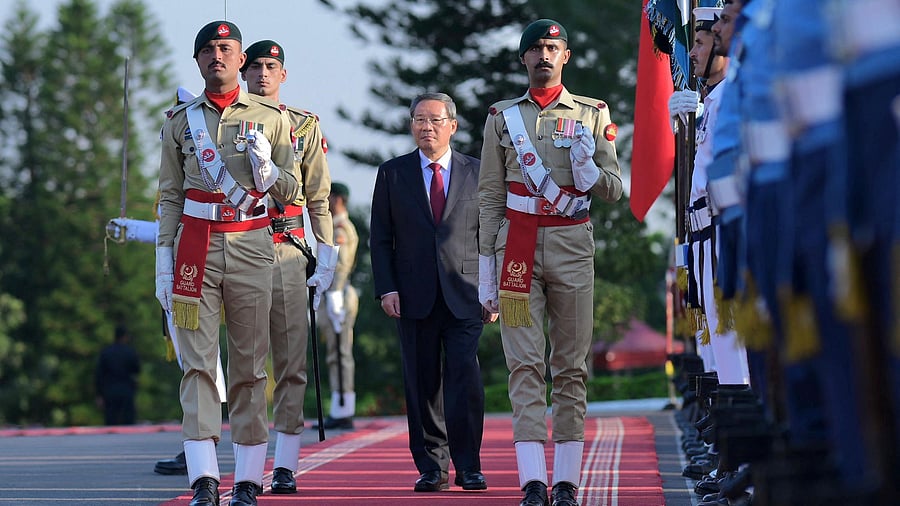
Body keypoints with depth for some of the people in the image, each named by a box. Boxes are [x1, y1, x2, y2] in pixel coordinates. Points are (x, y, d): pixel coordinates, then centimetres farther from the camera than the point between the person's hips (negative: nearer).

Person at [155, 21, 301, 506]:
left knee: (249, 366, 1)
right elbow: (170, 196, 12)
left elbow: (289, 193, 10)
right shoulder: (181, 121, 10)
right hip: (195, 249, 0)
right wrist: (164, 264, 5)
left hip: (251, 248, 0)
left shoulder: (269, 117, 7)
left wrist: (265, 166, -12)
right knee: (198, 362, -9)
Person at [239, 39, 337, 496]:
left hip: (289, 252, 0)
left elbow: (318, 196, 10)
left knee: (291, 363, -3)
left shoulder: (305, 125, 11)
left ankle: (285, 466, -1)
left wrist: (325, 254, 3)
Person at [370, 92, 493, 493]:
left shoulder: (477, 173, 9)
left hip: (464, 295, -1)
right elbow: (381, 238, 8)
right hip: (414, 296, 1)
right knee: (422, 384, 2)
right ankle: (431, 467, 8)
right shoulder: (392, 174, 10)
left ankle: (468, 466, -5)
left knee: (465, 377, -12)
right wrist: (386, 288, -3)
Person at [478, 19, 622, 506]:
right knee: (525, 363, -8)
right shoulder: (502, 116, 10)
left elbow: (613, 190, 8)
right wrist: (486, 265, 4)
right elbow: (490, 195, 9)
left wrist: (586, 164, -13)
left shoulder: (593, 114, 8)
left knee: (571, 366, 2)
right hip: (517, 247, 0)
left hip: (572, 247, 0)